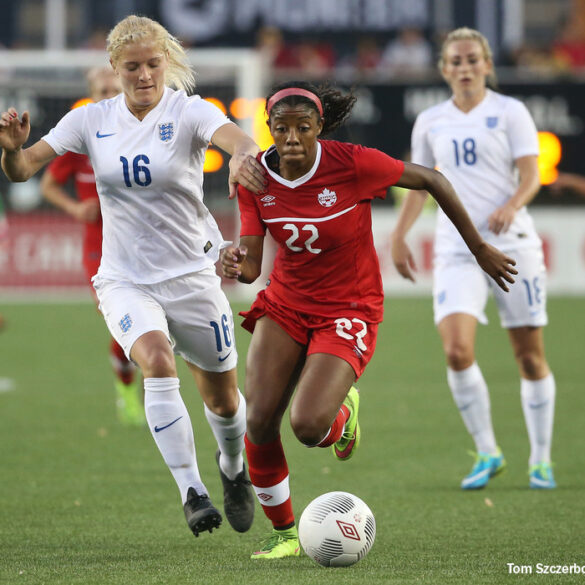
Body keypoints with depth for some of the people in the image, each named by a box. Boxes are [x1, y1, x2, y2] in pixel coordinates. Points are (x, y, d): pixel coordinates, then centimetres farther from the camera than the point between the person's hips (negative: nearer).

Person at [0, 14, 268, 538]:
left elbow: (236, 137, -33)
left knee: (223, 399, 11)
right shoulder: (92, 121, -3)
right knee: (157, 361, -29)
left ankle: (234, 470, 45)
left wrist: (244, 156, -58)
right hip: (125, 281, 0)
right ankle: (191, 491, -25)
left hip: (192, 275, 0)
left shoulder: (189, 112, -11)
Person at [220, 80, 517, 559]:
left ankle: (345, 408, 17)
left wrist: (480, 249, -1)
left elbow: (431, 179, -8)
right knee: (259, 422, -11)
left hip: (348, 310, -4)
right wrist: (236, 265, -35)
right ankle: (284, 533, 12)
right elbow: (251, 264, -9)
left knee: (308, 426, -23)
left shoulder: (353, 163, -22)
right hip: (285, 304, 4)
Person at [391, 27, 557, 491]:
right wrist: (399, 237, 16)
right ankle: (487, 453, -2)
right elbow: (419, 183, 22)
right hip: (456, 249, 2)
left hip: (512, 244, -2)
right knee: (457, 350, -17)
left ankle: (541, 459, 15)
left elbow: (531, 176, -6)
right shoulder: (430, 123, 11)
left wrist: (511, 206, -25)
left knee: (530, 356, 1)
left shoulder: (509, 112, 1)